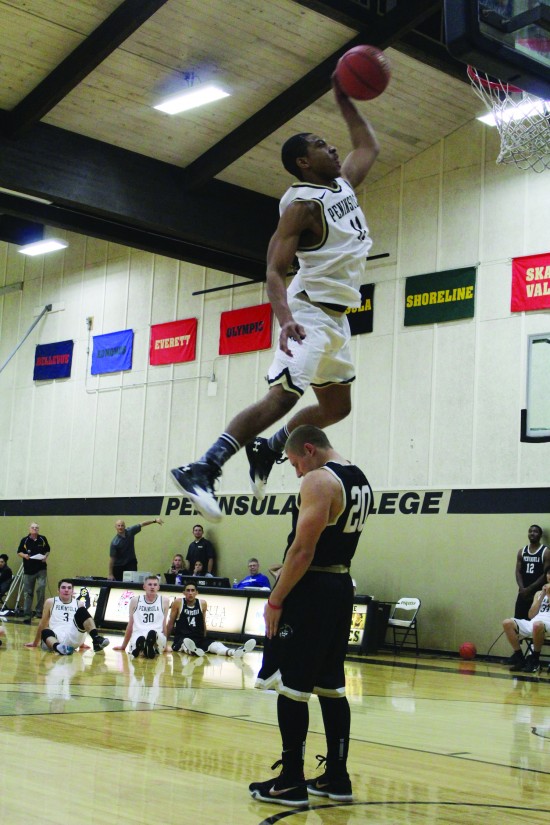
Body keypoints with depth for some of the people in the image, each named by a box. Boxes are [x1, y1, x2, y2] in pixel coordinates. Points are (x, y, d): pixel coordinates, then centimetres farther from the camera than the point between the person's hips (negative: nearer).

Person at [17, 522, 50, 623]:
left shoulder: (43, 539, 4)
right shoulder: (24, 540, 0)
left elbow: (48, 550, 15)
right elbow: (19, 552, 7)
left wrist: (46, 557, -5)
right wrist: (24, 555, -14)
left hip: (41, 569, 0)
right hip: (28, 570, 0)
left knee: (41, 589, -13)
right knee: (28, 593, 4)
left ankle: (39, 611, 2)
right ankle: (27, 615, 9)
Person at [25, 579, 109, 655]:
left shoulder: (79, 604, 16)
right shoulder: (51, 602, 13)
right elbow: (43, 624, 20)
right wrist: (35, 643, 26)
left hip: (74, 637, 1)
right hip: (57, 638, -1)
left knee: (82, 611, -20)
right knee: (45, 632, -34)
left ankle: (96, 640, -39)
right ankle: (58, 647, -66)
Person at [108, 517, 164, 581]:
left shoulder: (130, 531, -12)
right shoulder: (114, 543, -23)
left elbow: (142, 524, -2)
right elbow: (111, 558, -20)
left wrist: (154, 520, -10)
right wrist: (110, 574, -18)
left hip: (131, 563, 3)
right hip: (118, 566, -3)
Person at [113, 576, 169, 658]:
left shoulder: (164, 601, 11)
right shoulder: (135, 601, 13)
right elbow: (130, 625, 20)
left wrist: (165, 646, 15)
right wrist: (123, 646, 23)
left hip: (157, 637, -1)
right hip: (138, 635, 1)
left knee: (153, 633, -41)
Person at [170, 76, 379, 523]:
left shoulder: (343, 184, 13)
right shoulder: (302, 204, -13)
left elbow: (369, 146, 31)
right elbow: (275, 271, -20)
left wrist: (345, 101, 20)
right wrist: (285, 319, -37)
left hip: (337, 317, 9)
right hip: (311, 313, -9)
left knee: (337, 406, 14)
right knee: (280, 397, -19)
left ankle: (267, 450, 26)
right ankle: (202, 469, -20)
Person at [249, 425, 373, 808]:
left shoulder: (319, 480, -14)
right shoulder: (361, 481, 14)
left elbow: (303, 549, -20)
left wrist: (275, 600, -15)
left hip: (311, 590, -9)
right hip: (342, 588, 9)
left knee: (291, 686, -2)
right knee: (331, 686, 14)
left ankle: (291, 783, 2)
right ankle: (337, 778, 19)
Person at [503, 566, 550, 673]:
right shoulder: (539, 593, 26)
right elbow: (531, 615, 12)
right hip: (532, 623, 5)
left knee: (537, 624, -42)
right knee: (507, 623, -19)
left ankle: (535, 659, -21)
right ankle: (519, 657, -12)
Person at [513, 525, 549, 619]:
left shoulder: (546, 552, -4)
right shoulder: (522, 551, 11)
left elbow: (546, 574, -10)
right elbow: (518, 572, 9)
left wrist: (530, 588, -15)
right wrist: (522, 588, -8)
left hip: (538, 593, -5)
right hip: (523, 593, 5)